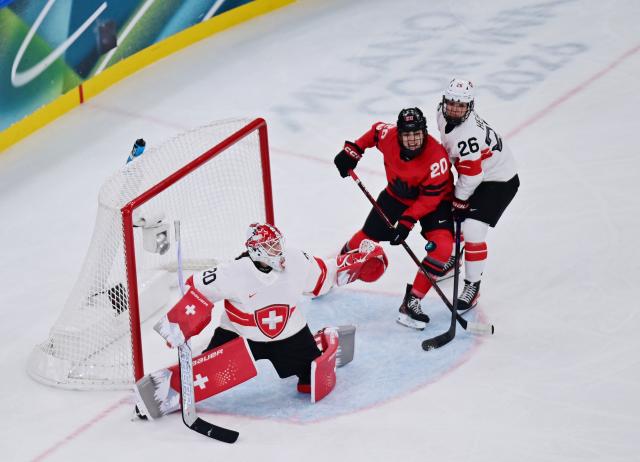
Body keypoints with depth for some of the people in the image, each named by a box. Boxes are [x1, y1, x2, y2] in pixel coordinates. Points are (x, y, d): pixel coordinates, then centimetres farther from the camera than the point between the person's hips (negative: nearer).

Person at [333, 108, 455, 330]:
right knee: (369, 235, 7)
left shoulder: (437, 157, -34)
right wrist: (353, 151, -3)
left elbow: (430, 198, -28)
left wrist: (408, 221, -32)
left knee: (442, 247, -23)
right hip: (397, 193, 3)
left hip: (434, 200, -3)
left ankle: (411, 302, -16)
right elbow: (375, 131, 2)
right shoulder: (388, 135, -24)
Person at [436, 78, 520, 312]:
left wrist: (459, 200, -15)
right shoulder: (444, 114, -8)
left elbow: (470, 176, -28)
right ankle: (451, 258, 46)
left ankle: (472, 286, -2)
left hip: (499, 181, -10)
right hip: (475, 173, 10)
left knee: (472, 231, -17)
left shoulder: (468, 134, -35)